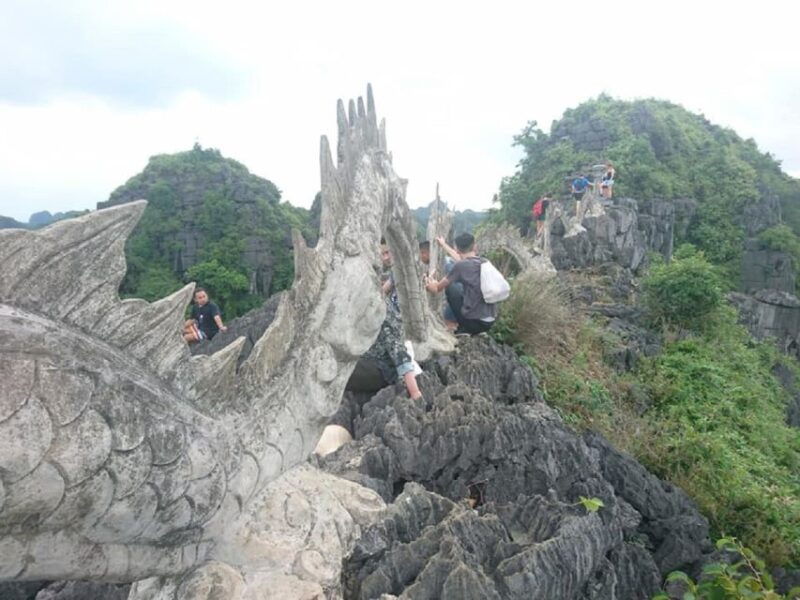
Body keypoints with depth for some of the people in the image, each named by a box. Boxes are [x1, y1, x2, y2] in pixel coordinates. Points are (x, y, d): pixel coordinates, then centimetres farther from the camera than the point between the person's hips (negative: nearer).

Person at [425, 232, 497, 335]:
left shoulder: (460, 266, -11)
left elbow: (438, 288, 5)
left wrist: (432, 287, 29)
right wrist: (443, 245, 45)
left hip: (474, 322, -6)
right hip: (490, 322, 6)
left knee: (449, 288, 12)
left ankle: (463, 329, 19)